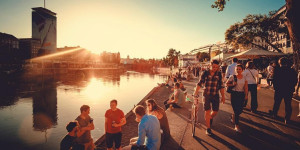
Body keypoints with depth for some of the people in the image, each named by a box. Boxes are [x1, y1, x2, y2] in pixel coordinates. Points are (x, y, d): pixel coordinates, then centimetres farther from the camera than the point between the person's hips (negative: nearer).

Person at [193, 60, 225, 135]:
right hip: (206, 95, -2)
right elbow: (199, 83, -4)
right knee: (207, 111, -5)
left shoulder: (219, 74, 0)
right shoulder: (205, 73, -5)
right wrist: (195, 92, -15)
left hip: (215, 95, 2)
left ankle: (210, 118, 41)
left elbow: (221, 86, 5)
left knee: (215, 111, 6)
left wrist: (223, 96, 4)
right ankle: (208, 128, 8)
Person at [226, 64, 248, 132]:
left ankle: (233, 116, 43)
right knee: (236, 110, -5)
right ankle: (236, 126, 5)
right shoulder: (232, 77, -6)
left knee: (240, 110, 9)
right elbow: (227, 83, 3)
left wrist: (246, 95, 3)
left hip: (241, 94, 4)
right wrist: (232, 84, -14)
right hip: (234, 94, -4)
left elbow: (246, 87, 7)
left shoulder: (244, 77, 4)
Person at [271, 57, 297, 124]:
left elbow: (274, 80, -10)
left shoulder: (277, 70, -10)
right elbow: (295, 81, 0)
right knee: (288, 105, 7)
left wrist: (275, 87, 3)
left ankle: (274, 114, 30)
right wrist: (291, 87, 13)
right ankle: (287, 119, 8)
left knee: (276, 103, 16)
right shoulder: (292, 71, -4)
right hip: (289, 91, 1)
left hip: (279, 90, -1)